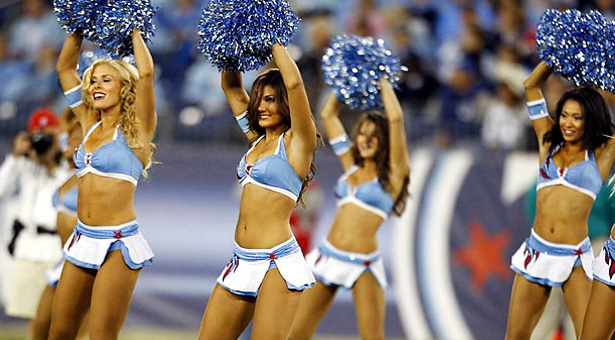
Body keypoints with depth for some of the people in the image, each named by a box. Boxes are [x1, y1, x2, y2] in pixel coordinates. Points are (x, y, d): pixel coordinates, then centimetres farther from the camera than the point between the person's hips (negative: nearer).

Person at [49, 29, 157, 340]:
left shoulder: (135, 130, -3)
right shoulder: (90, 125, 13)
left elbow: (145, 72, -17)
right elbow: (65, 68, 20)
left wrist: (133, 31, -4)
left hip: (117, 244, -6)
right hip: (83, 240, 6)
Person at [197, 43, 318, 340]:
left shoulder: (296, 142, -5)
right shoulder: (257, 139, 15)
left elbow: (294, 83, -19)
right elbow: (231, 86, 23)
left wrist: (274, 42, -7)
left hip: (278, 263, -8)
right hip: (242, 262, 8)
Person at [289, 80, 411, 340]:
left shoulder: (392, 174, 0)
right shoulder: (351, 166, 14)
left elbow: (396, 118, -11)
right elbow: (328, 115, 21)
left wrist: (384, 84, 1)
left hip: (363, 266, -5)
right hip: (327, 257, 5)